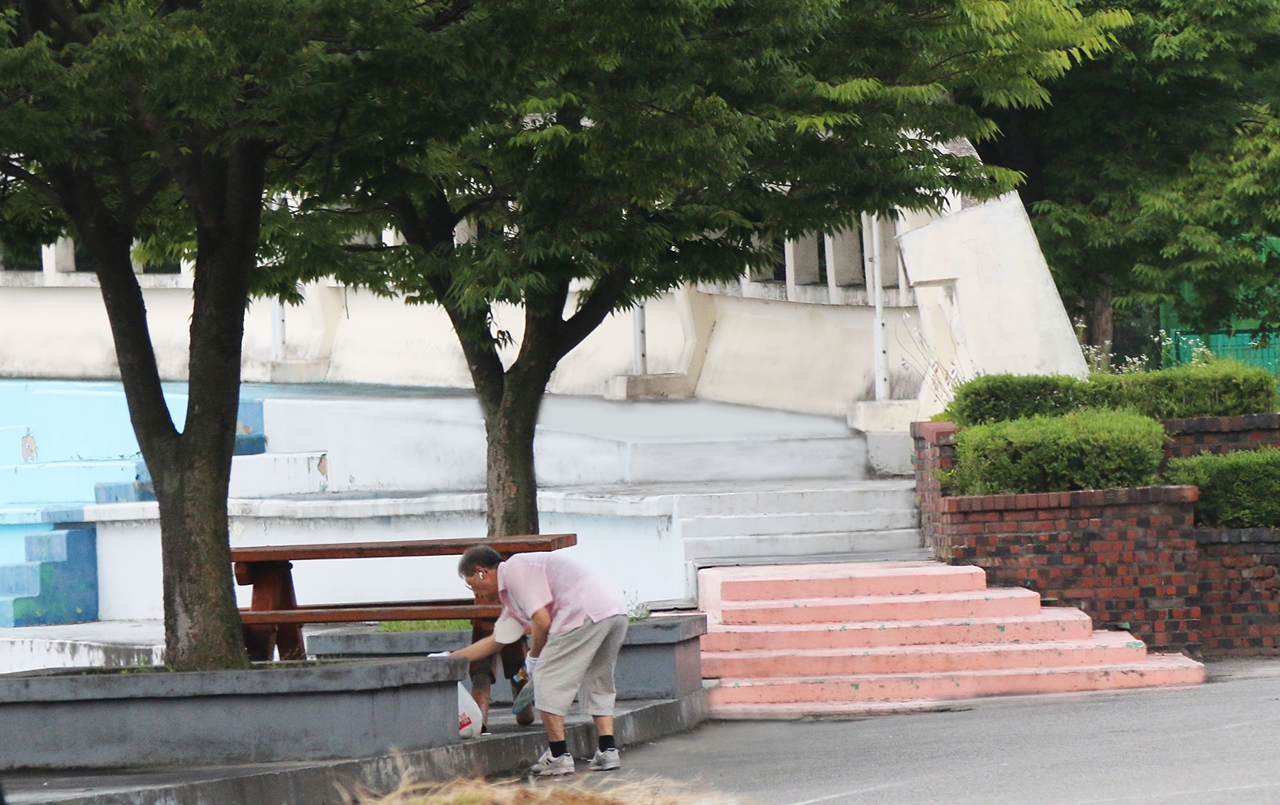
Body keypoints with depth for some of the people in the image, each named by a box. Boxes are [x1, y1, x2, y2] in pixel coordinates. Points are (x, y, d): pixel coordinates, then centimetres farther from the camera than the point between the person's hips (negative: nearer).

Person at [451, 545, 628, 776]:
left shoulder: (515, 570, 0)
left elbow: (542, 621, -9)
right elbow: (495, 641, 41)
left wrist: (533, 658, 9)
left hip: (587, 613, -10)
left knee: (547, 678, -1)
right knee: (597, 682, 23)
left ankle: (559, 756, -2)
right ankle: (607, 751, 14)